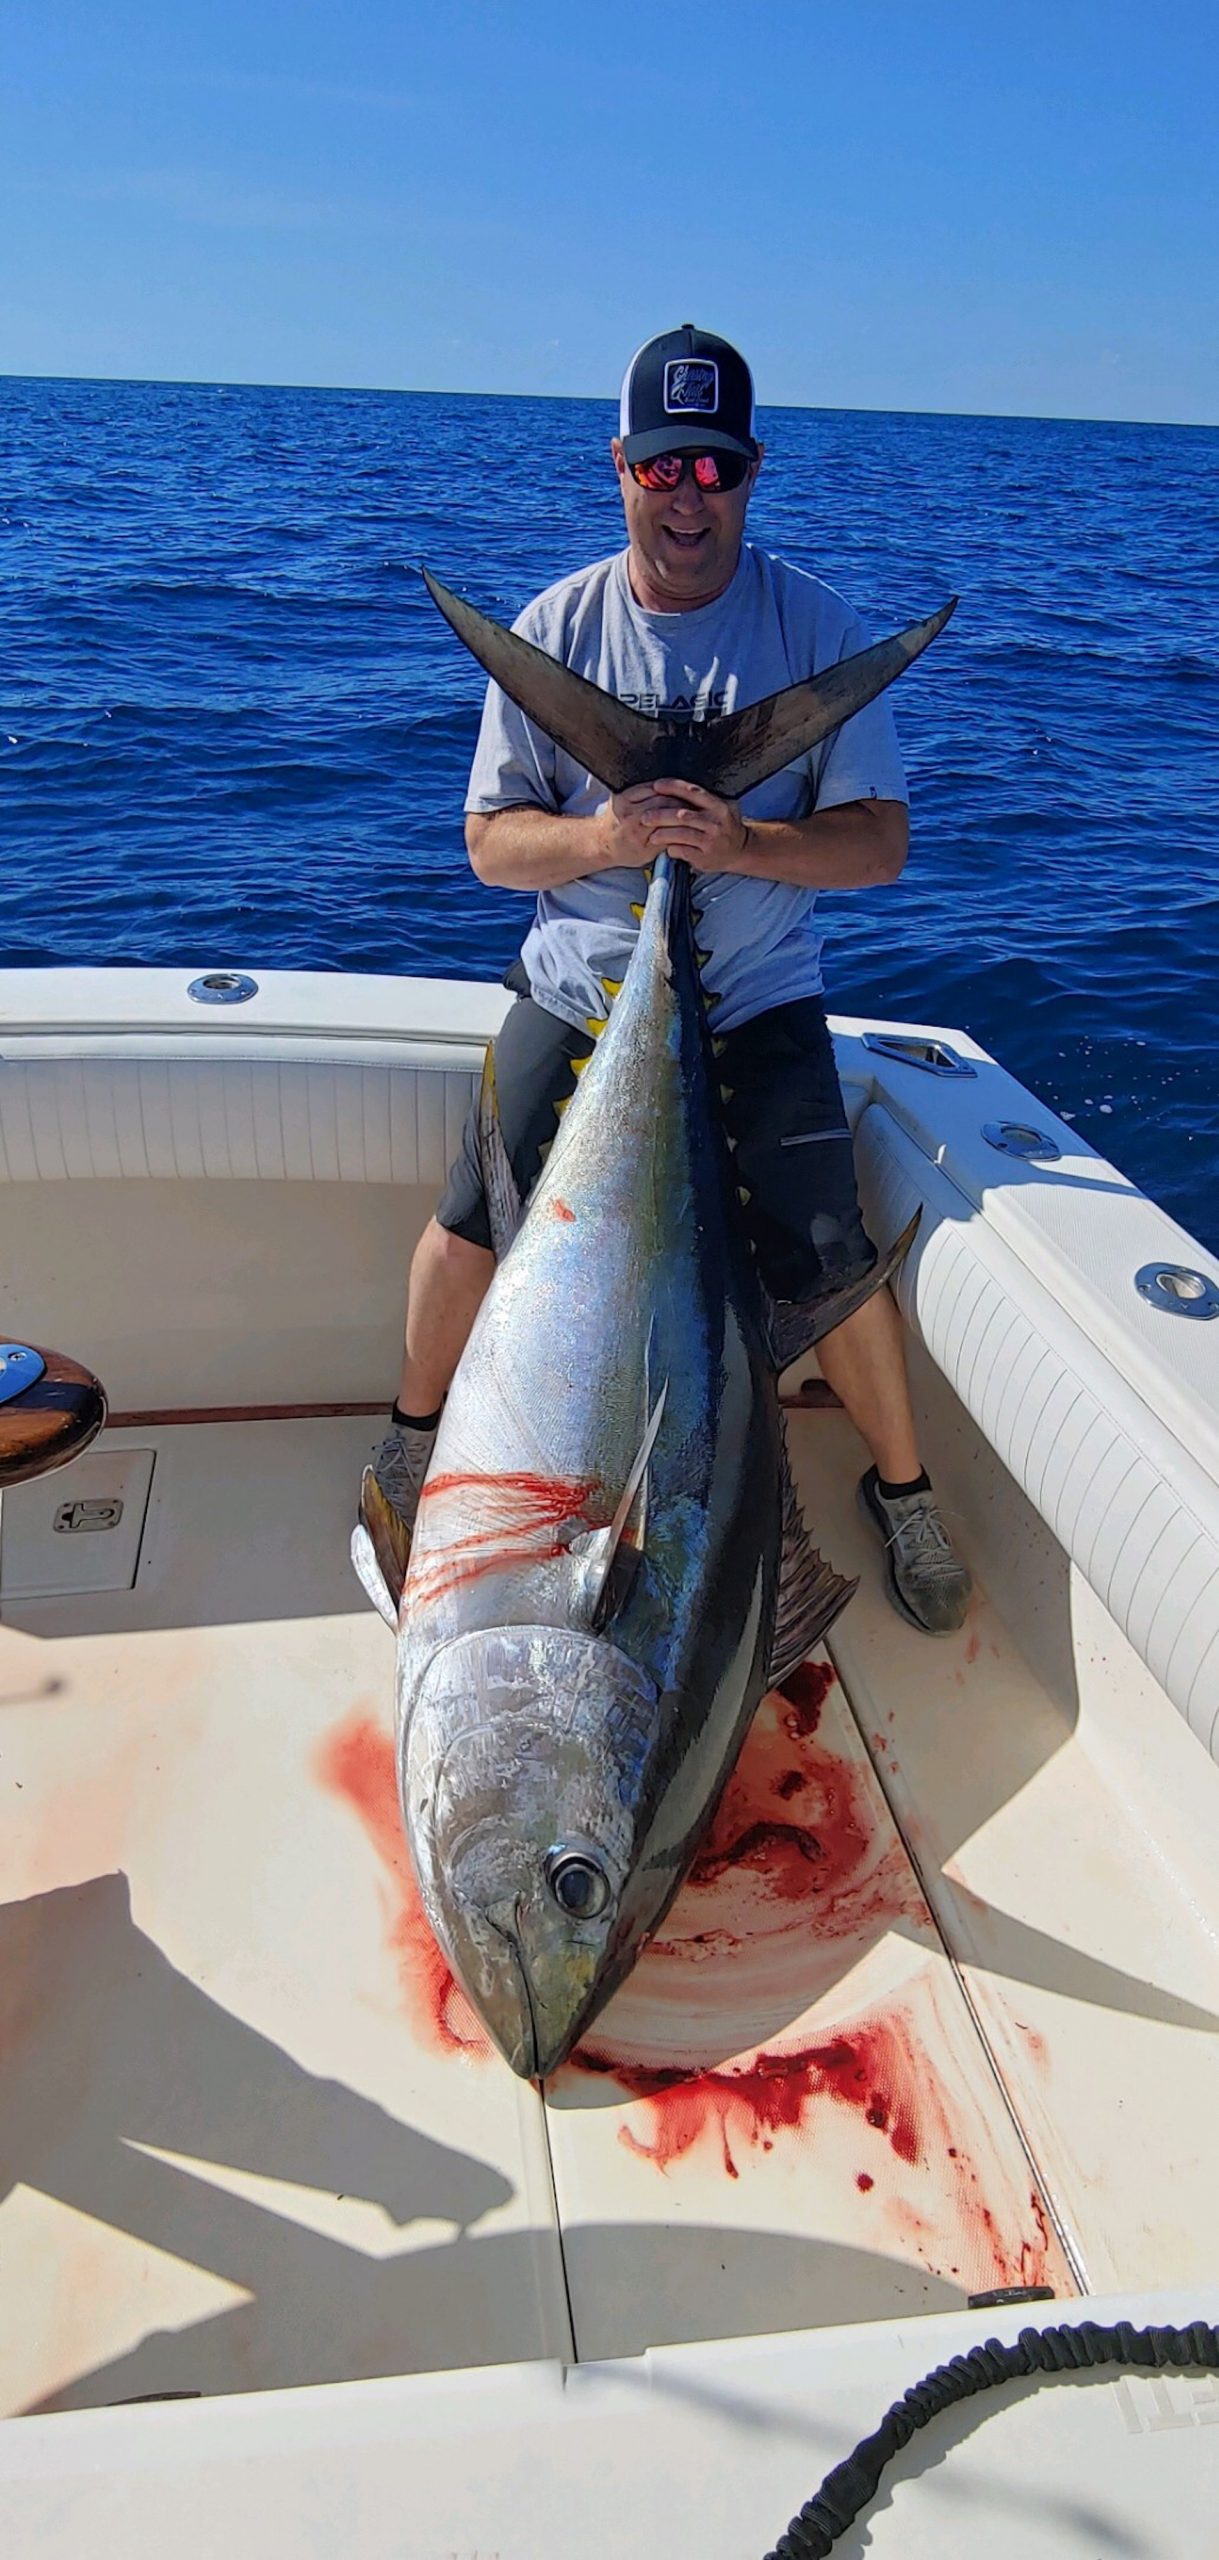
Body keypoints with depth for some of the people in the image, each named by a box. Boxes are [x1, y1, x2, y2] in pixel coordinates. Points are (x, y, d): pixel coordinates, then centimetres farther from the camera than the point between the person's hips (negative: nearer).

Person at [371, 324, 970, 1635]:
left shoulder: (816, 626, -3)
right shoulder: (555, 628, 0)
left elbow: (879, 840, -7)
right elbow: (489, 838, -1)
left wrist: (740, 843, -25)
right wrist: (599, 838, -22)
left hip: (757, 1002, -1)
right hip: (579, 988, 2)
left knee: (828, 1266, -9)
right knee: (470, 1226, -5)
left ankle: (902, 1486, 18)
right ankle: (416, 1426, 26)